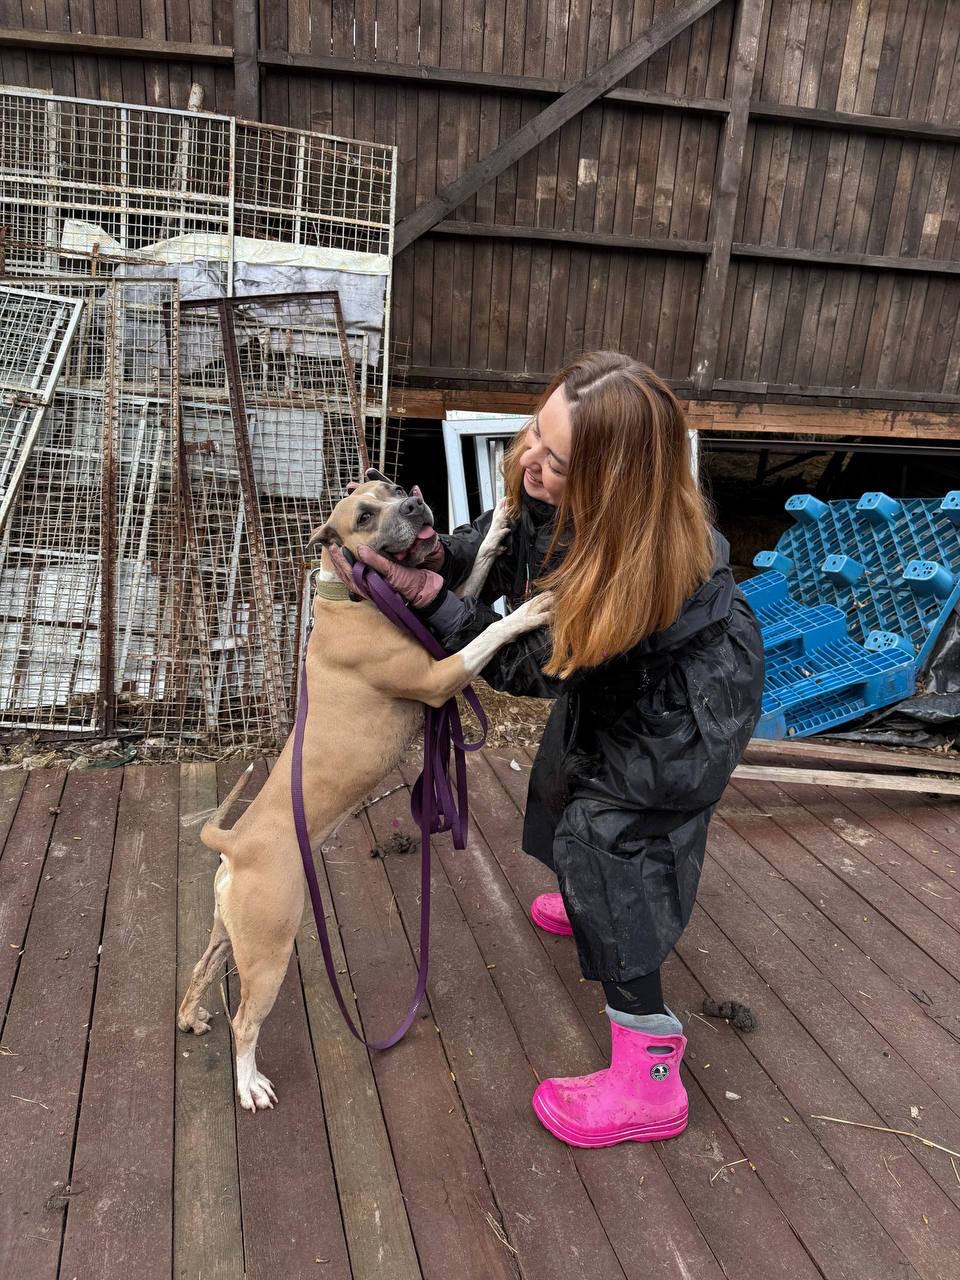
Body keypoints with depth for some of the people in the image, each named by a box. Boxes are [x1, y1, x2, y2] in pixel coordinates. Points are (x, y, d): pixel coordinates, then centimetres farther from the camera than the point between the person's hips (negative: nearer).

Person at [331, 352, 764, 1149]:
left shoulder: (642, 561, -42)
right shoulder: (549, 490, -23)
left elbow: (529, 669, -32)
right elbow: (505, 537, -2)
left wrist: (428, 595, -33)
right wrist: (439, 557, -19)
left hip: (686, 704, -8)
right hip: (617, 677, 9)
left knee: (607, 832, -11)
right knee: (569, 786, 25)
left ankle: (648, 1082, 1)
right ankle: (591, 909, 58)